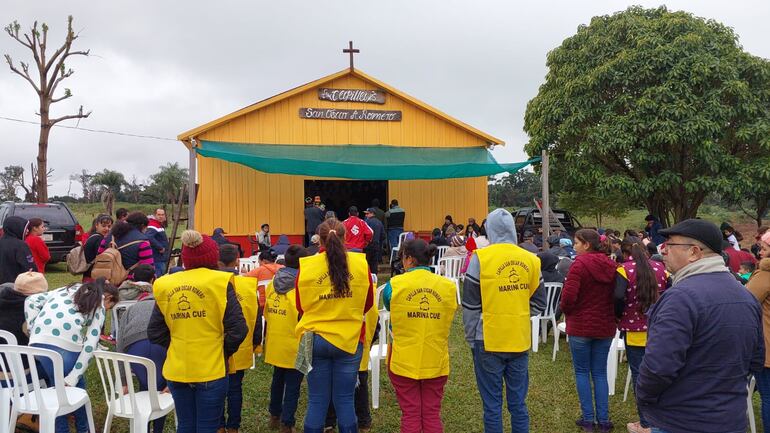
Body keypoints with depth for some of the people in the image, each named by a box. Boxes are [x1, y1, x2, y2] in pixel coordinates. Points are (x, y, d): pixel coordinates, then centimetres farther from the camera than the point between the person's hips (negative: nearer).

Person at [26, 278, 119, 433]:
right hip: (65, 345, -4)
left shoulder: (67, 289, 31)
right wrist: (73, 377, -2)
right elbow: (90, 343, 1)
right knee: (77, 387, 19)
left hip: (37, 342, 4)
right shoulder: (99, 305, 15)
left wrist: (34, 332, 17)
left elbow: (31, 301, 19)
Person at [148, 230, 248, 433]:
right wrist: (224, 351, 3)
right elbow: (237, 329, -14)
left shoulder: (165, 286, 1)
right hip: (210, 370, -4)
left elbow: (154, 333, 4)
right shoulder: (220, 283, -11)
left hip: (177, 370, 4)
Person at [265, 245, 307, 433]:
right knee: (292, 386, 7)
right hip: (294, 346, -6)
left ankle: (275, 416, 38)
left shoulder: (272, 283, 0)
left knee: (277, 380, 23)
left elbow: (267, 313, 7)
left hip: (275, 344, 6)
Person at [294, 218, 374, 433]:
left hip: (316, 339, 0)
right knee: (345, 400, 10)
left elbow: (301, 307, 4)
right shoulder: (361, 263, -7)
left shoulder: (306, 267, -9)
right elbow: (367, 304, 6)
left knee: (317, 401, 10)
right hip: (350, 340, 0)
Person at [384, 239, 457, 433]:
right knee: (433, 415, 13)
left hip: (404, 361, -2)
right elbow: (447, 321, 7)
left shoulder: (394, 285, -10)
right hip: (436, 361, 2)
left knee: (410, 415, 9)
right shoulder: (449, 286, -5)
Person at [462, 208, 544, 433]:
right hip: (520, 341, 4)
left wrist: (471, 337, 3)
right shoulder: (531, 259, 1)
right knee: (518, 404, 14)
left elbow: (470, 305, -7)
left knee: (492, 405, 6)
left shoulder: (480, 258, -11)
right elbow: (539, 303, 8)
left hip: (489, 341, -4)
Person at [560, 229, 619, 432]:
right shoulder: (611, 265, 2)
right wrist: (607, 312, 13)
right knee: (600, 373, 14)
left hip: (581, 326, -5)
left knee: (582, 372, 9)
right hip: (605, 326, 5)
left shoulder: (580, 263, -16)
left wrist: (566, 310, -2)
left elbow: (568, 296, -21)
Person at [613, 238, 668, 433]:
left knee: (640, 375, 5)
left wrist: (619, 316, -4)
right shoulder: (659, 267, 3)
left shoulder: (625, 270, -12)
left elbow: (618, 297, -23)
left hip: (635, 331, -5)